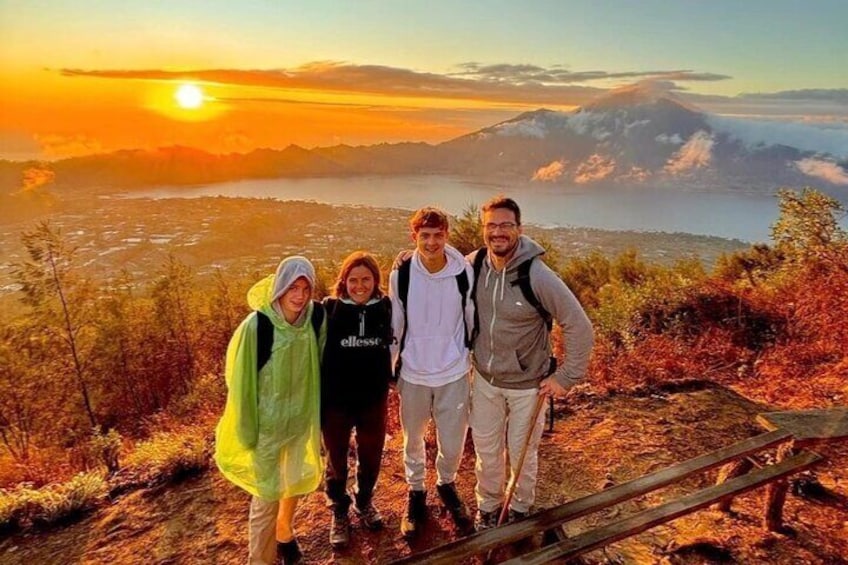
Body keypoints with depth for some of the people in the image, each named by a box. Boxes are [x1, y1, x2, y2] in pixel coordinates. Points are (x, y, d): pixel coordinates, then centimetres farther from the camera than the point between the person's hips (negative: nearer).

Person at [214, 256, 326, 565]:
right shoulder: (256, 326, -25)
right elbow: (242, 380, -15)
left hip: (301, 416, 5)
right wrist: (247, 431, -9)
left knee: (297, 481, 24)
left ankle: (284, 533, 51)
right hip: (267, 421, -5)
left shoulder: (316, 318, -12)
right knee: (267, 493, 6)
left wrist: (316, 411, 9)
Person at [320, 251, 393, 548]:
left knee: (371, 457, 20)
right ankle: (339, 513, 41)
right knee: (336, 461, 17)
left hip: (374, 399, 2)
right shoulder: (329, 309, -14)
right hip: (336, 401, -2)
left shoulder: (385, 307, -8)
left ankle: (364, 502, 48)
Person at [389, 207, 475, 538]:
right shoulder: (401, 275, -11)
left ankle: (446, 484, 42)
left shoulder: (464, 273, -11)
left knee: (452, 444, 10)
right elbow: (394, 326, 0)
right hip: (413, 374, 1)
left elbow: (474, 322, 1)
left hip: (454, 374, 0)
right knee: (413, 441, 17)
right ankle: (416, 492, 43)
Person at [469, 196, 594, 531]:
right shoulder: (473, 266, -12)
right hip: (484, 379, 3)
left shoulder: (538, 276, -24)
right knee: (486, 450, 19)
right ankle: (488, 505, 45)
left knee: (522, 453, 18)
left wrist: (567, 377, -16)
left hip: (527, 384, -3)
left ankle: (520, 509, 44)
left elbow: (579, 326, -19)